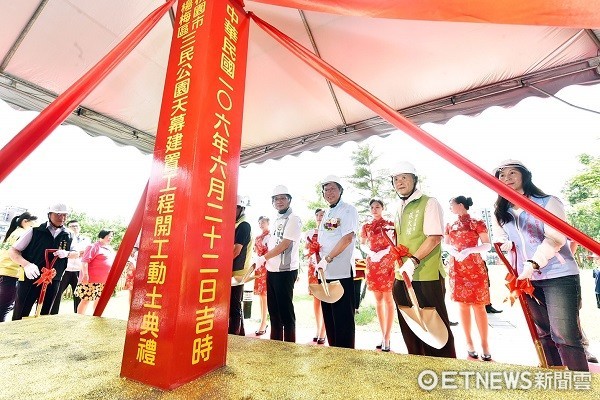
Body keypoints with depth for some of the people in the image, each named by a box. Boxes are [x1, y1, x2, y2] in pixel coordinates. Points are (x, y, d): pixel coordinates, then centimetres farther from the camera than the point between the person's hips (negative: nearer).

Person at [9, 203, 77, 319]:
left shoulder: (69, 236, 3)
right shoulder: (35, 231, -5)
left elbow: (76, 253, 13)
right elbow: (13, 251, -2)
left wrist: (66, 253, -11)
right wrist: (26, 265, -21)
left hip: (52, 281, 3)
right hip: (30, 278, -3)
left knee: (44, 315, 15)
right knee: (19, 316, 3)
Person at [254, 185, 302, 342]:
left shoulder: (293, 219, -11)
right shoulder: (277, 220, 15)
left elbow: (285, 244, -18)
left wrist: (263, 258, -10)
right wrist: (265, 260, 5)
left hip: (285, 271, -8)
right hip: (272, 270, 8)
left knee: (285, 309, 2)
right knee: (273, 309, 16)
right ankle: (275, 343, 30)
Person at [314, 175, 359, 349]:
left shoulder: (348, 210, -5)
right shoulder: (326, 214, 17)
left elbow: (347, 238, -18)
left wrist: (327, 259, -21)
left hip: (341, 272, -8)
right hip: (325, 273, 8)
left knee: (343, 318, 1)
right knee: (328, 317, 16)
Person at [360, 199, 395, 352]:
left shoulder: (390, 224, 1)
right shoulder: (366, 226, 11)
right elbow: (362, 244, 10)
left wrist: (383, 253, -17)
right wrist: (370, 252, -9)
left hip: (387, 262, -4)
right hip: (372, 263, 4)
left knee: (387, 299, -3)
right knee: (378, 299, 10)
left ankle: (387, 338, 3)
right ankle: (383, 335, 21)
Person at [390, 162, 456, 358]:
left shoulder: (429, 203, -8)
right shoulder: (399, 208, 15)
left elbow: (435, 237, -18)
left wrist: (414, 261, -24)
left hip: (426, 277, -7)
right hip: (402, 277, 8)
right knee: (409, 326, 17)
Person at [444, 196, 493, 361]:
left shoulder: (476, 223, -2)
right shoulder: (450, 226, 11)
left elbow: (487, 245, -5)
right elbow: (445, 244, 12)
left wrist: (469, 250, -20)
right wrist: (452, 250, -8)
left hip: (475, 268, -4)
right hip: (456, 269, 4)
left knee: (478, 305, -2)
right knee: (463, 305, 8)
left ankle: (485, 344, 7)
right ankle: (469, 343, 18)